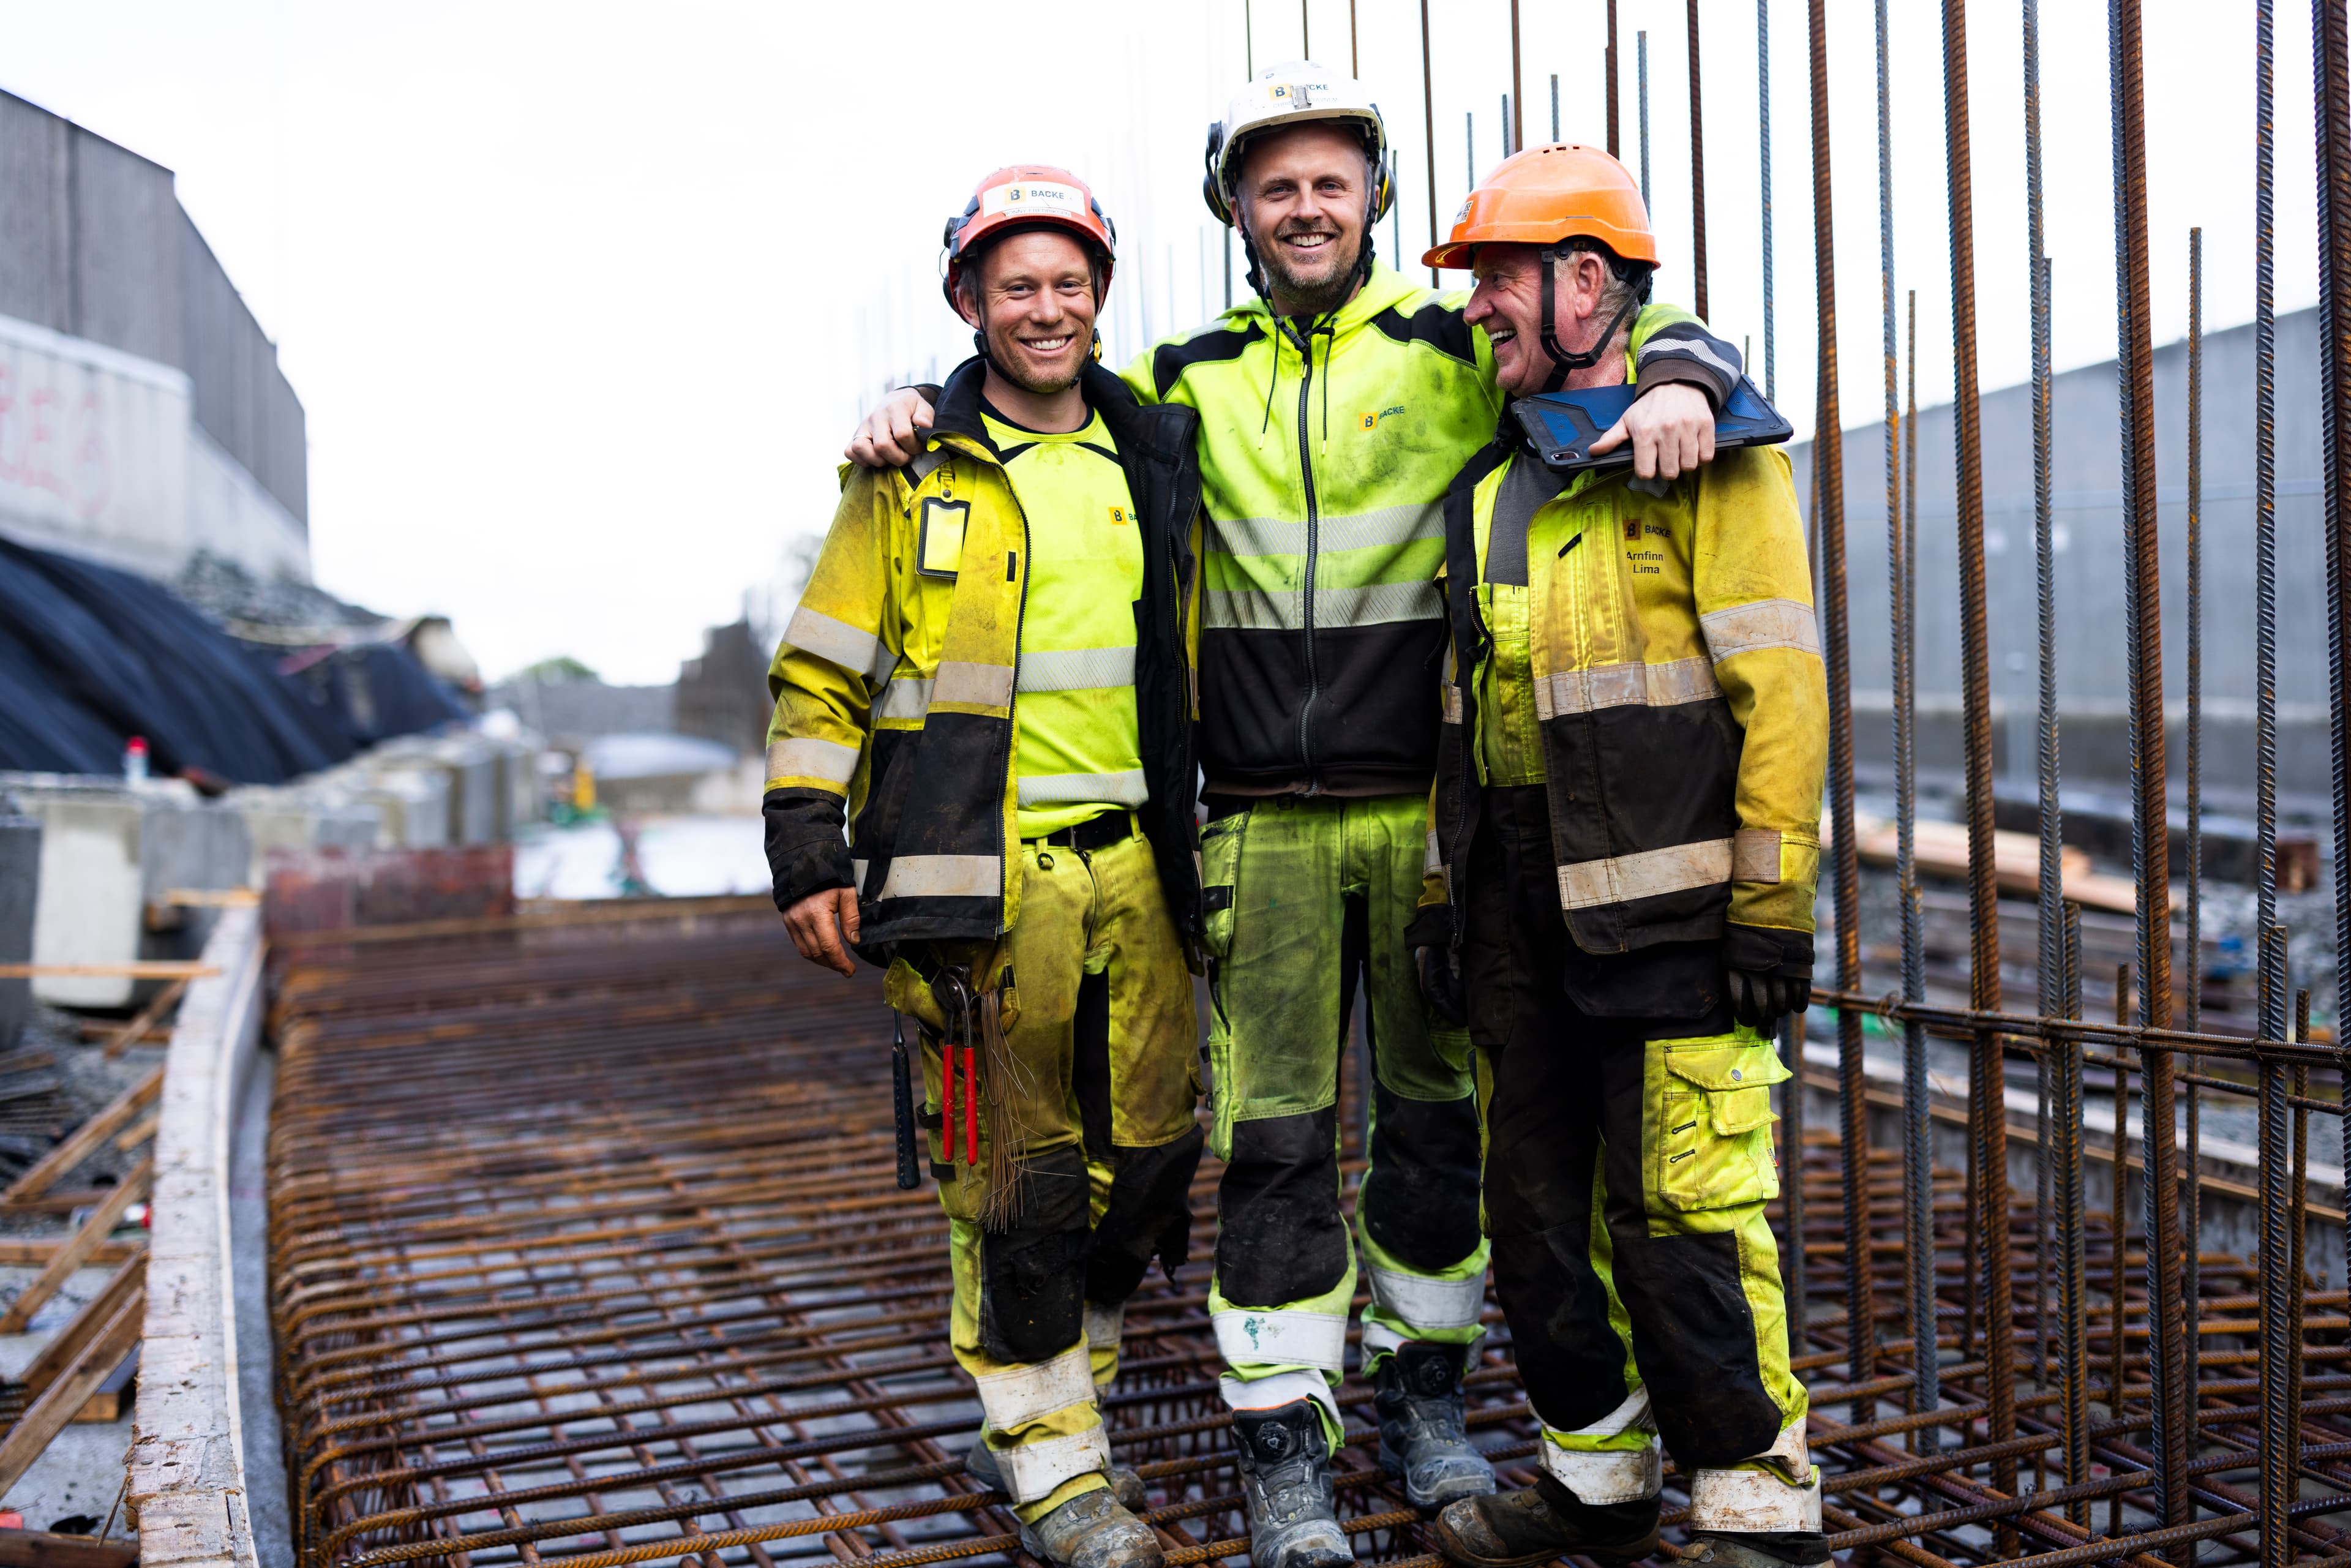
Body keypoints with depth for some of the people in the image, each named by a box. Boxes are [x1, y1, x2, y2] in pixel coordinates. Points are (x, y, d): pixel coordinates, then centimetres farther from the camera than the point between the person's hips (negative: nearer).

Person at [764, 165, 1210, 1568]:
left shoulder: (1160, 463, 12)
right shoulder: (911, 471, 3)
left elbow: (1201, 663, 20)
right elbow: (821, 678, 4)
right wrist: (807, 860, -2)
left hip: (1139, 871, 4)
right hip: (981, 874, -4)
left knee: (1145, 1162, 9)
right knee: (1014, 1179, 0)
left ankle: (1061, 1403, 32)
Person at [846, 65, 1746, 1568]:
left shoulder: (1457, 349, 4)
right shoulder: (1186, 382, 11)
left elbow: (1658, 330, 2)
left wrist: (1675, 383, -21)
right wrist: (916, 410, 2)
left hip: (1428, 813, 0)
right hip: (1264, 825, 1)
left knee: (1437, 1116, 10)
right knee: (1275, 1137, 1)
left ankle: (1425, 1398, 28)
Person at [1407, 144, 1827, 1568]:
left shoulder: (1705, 455, -5)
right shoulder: (1488, 481, 17)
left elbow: (1782, 687, -11)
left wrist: (1771, 905, -15)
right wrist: (1447, 885, 15)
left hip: (1663, 900, -7)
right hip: (1520, 902, 8)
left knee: (1683, 1215, -6)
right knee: (1542, 1210, 13)